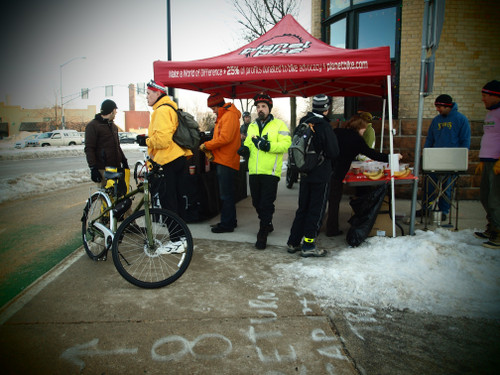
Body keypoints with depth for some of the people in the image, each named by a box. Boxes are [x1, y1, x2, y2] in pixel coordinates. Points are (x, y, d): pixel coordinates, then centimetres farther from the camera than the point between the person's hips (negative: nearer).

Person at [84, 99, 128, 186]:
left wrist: (124, 161, 20)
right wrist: (93, 168, -17)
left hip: (116, 166, 7)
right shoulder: (92, 126, -4)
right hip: (103, 169, -7)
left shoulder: (113, 126, 20)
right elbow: (89, 149, -10)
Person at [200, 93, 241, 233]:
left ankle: (227, 224, 1)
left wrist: (206, 145, -12)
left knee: (226, 195, -6)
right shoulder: (223, 116, 21)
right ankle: (230, 221, 23)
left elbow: (224, 138, -21)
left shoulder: (229, 116, -12)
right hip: (222, 160, 10)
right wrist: (211, 150, 9)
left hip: (227, 161, -10)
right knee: (225, 193, 14)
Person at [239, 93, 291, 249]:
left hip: (270, 172, -6)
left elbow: (286, 144, -11)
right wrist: (245, 149, 3)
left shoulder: (279, 124, 0)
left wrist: (268, 145, -21)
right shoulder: (252, 126, 18)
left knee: (266, 204, -4)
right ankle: (267, 224, 38)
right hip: (254, 172, 6)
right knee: (257, 203, 15)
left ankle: (262, 235, 7)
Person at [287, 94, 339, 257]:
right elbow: (334, 152, -13)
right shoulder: (324, 126, -16)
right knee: (317, 210, 3)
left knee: (303, 208, 15)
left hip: (305, 173, 7)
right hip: (321, 175, -7)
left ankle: (293, 243, 20)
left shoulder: (304, 122, 5)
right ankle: (308, 245, 7)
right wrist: (325, 156, 5)